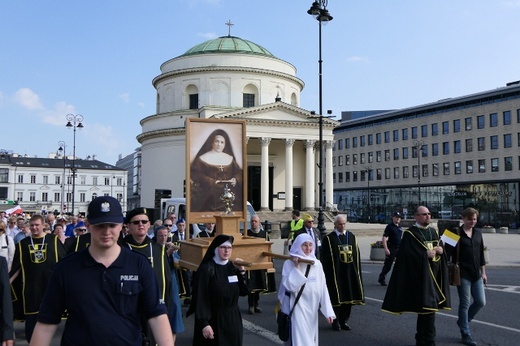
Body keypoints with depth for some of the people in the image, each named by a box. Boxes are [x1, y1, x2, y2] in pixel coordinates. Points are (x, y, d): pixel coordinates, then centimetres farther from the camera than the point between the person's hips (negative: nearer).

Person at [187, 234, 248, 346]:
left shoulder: (232, 267, 4)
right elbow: (200, 298, -14)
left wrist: (241, 271, -7)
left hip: (233, 319, 6)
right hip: (213, 320, -5)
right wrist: (204, 324, -18)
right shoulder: (206, 269, -13)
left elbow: (244, 292, 5)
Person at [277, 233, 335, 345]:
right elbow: (290, 286, -18)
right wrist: (297, 267, -20)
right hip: (296, 310, -4)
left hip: (312, 311, 4)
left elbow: (323, 289, 5)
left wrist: (328, 311, 3)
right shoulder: (289, 263, -8)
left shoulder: (317, 264, 3)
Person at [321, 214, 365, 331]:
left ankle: (344, 320, 23)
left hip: (350, 273, 4)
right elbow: (325, 258, -4)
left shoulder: (352, 236, 9)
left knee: (349, 296, 9)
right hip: (335, 273, -4)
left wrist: (357, 271, 6)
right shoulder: (328, 238, -4)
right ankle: (335, 321, 16)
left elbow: (357, 255, 11)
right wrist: (327, 273, -9)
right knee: (336, 298, 1)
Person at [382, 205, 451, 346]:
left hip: (434, 275, 7)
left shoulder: (434, 232, 14)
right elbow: (408, 255, -15)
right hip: (420, 275, -7)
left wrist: (441, 250, -6)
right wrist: (426, 254, -14)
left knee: (426, 308, 14)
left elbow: (440, 248, 16)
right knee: (428, 308, -10)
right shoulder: (410, 234, -8)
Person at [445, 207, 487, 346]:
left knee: (480, 302, 9)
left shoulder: (478, 233, 9)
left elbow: (481, 253, 15)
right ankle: (465, 334, 15)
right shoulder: (456, 233, -9)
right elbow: (448, 253, -11)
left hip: (476, 273, 6)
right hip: (462, 274, -6)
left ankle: (462, 321, 32)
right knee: (465, 303, 1)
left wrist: (483, 272, 15)